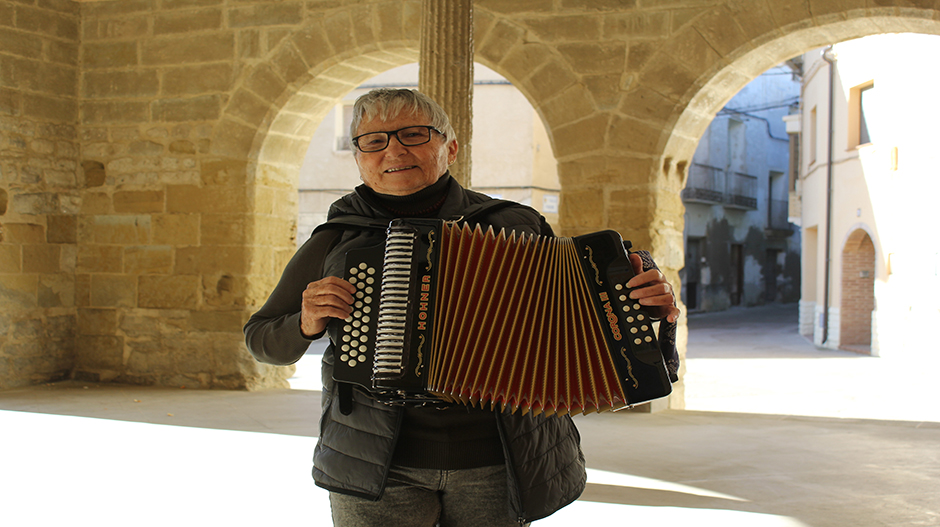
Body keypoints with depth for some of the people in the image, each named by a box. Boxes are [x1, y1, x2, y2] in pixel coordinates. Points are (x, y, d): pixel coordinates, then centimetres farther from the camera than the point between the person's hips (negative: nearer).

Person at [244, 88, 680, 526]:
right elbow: (262, 339, 10)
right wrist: (306, 324, -11)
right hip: (375, 468, 0)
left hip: (496, 463, 1)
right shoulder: (334, 243, 3)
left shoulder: (513, 227, 3)